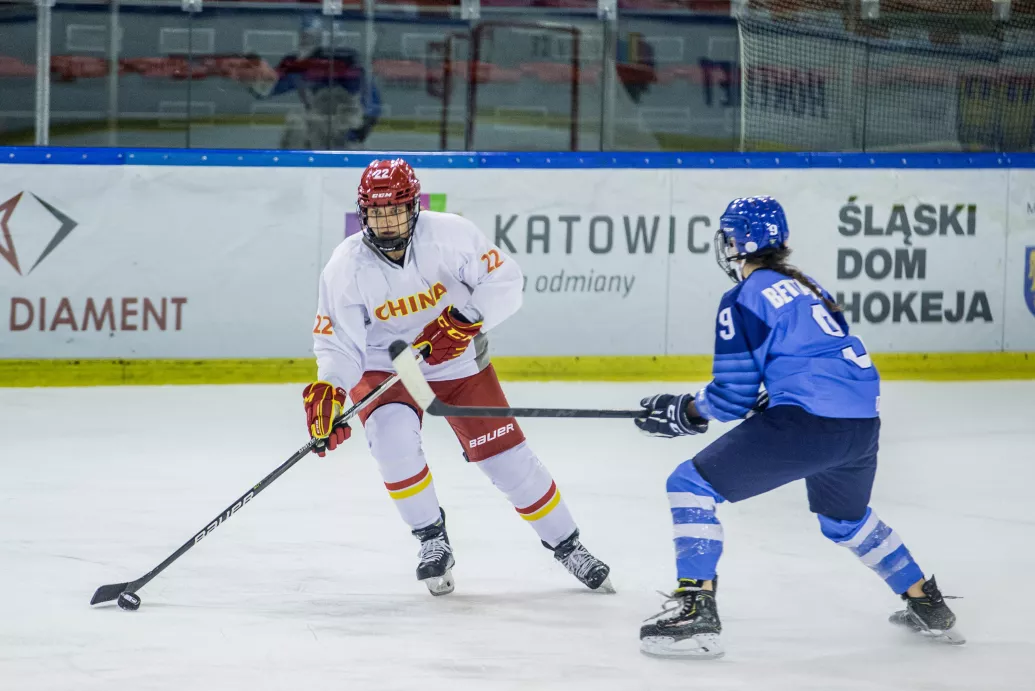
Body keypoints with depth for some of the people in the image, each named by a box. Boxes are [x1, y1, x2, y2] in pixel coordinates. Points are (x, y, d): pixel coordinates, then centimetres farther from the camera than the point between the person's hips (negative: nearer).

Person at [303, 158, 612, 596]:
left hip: (459, 363, 0)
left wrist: (464, 321, -30)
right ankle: (432, 541, -7)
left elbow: (504, 280, -16)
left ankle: (566, 545, 19)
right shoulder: (347, 267, -19)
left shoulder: (450, 235, -21)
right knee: (393, 438, -28)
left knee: (507, 456, 0)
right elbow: (338, 342, -17)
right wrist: (328, 391, -34)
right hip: (385, 369, 0)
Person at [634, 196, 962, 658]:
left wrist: (686, 412, 14)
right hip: (863, 423, 8)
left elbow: (733, 398, -2)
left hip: (808, 424, -8)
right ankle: (926, 604, 41)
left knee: (691, 484, -2)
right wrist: (766, 407, 31)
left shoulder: (743, 300, -2)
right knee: (844, 517, 36)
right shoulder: (806, 287, 22)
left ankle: (695, 609, -12)